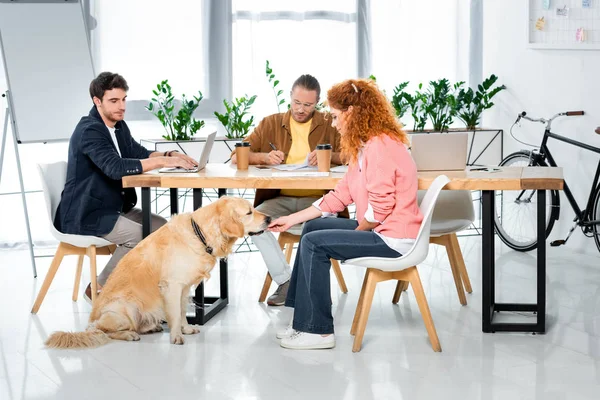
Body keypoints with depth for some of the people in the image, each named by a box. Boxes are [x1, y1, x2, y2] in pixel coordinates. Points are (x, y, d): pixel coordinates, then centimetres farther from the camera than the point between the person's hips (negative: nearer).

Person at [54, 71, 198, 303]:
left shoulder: (119, 126, 9)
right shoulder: (89, 131, -21)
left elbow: (138, 153, 15)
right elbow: (115, 167, -35)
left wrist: (170, 155, -6)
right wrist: (164, 161, -36)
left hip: (112, 208, 10)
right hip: (86, 215, -10)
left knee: (161, 226, -1)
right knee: (140, 235, -22)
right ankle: (99, 289, -6)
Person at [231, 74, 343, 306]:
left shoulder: (329, 125, 9)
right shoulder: (271, 124, 13)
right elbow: (236, 157, 10)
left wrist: (329, 155, -19)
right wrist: (264, 157, -10)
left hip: (317, 199, -2)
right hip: (280, 199, 2)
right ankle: (285, 281, -17)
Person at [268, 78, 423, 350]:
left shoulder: (379, 146, -20)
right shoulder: (365, 146, 14)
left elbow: (380, 207, -26)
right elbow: (341, 194, 15)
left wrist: (357, 230, -6)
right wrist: (291, 219, 12)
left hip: (394, 240, -11)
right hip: (380, 230, 11)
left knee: (314, 242, -12)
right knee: (313, 227, 17)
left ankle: (317, 331, -4)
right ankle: (303, 319, 19)